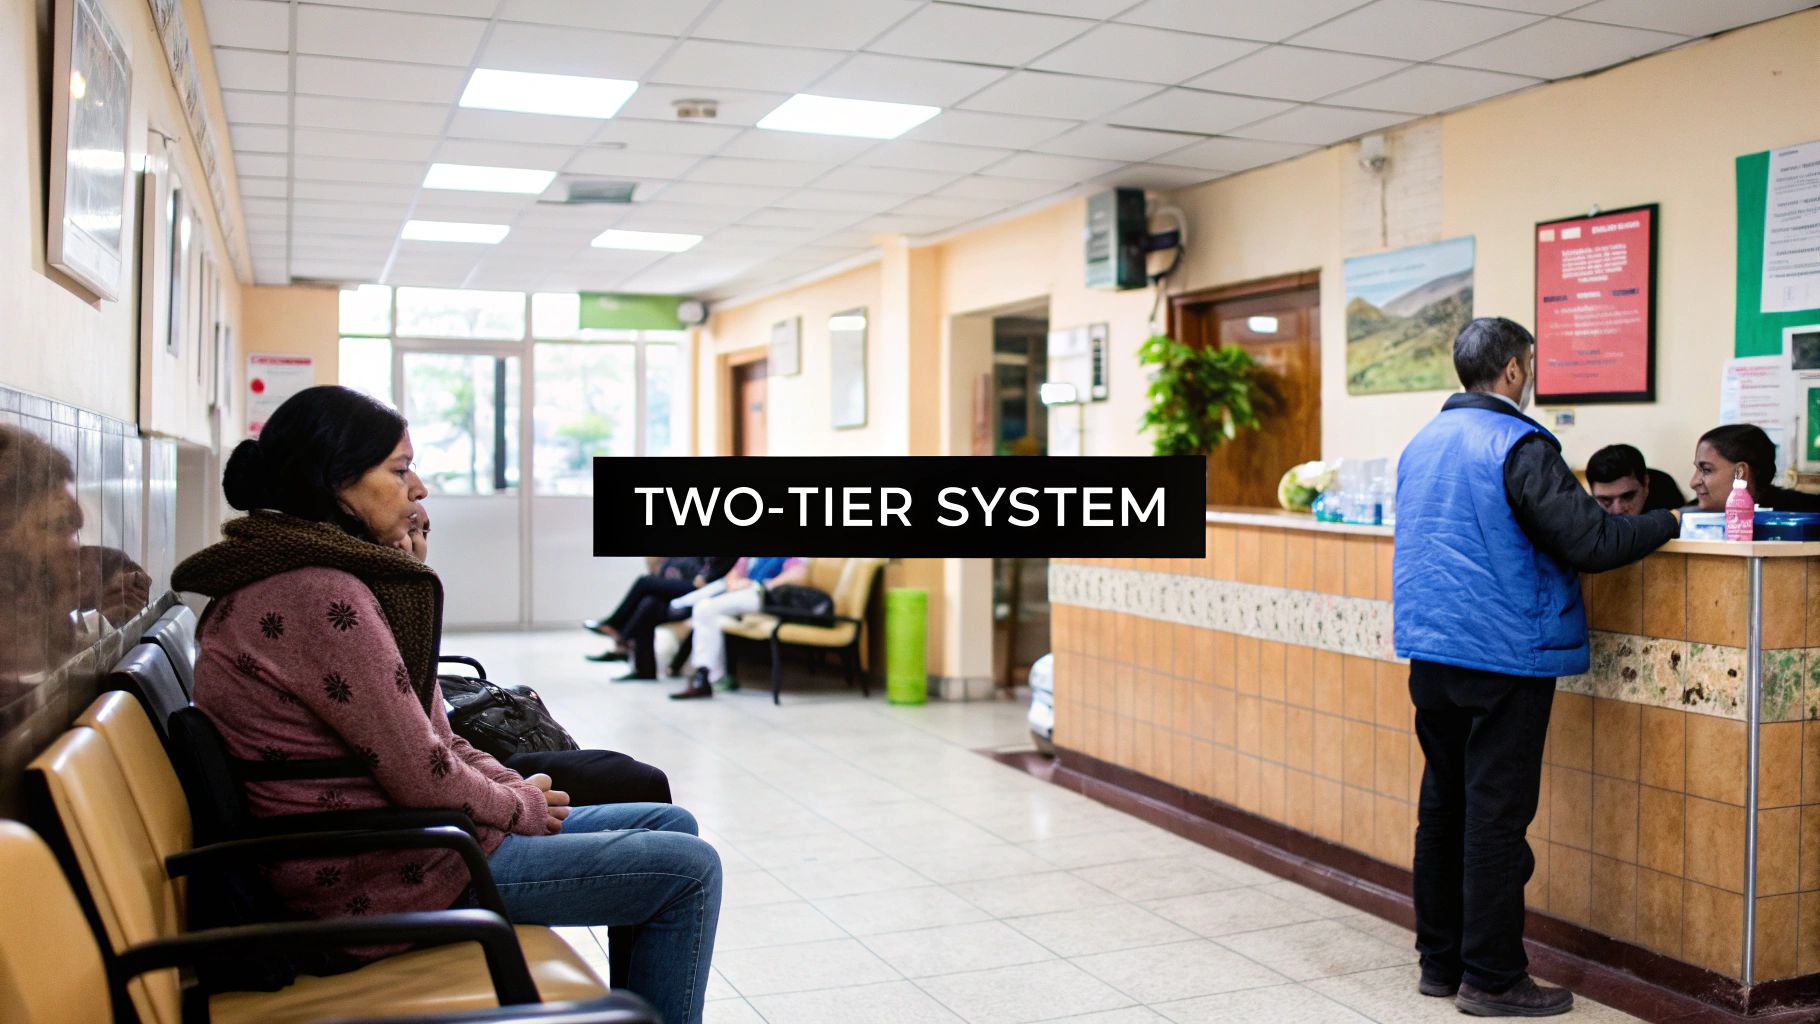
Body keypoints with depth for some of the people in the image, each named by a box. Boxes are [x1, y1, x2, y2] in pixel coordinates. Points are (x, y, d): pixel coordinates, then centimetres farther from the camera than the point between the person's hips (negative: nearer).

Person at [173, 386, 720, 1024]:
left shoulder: (301, 576, 12)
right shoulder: (322, 596, -22)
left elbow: (430, 738, 13)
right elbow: (424, 777, -21)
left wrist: (516, 786, 0)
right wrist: (523, 806, -4)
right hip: (381, 875, -11)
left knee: (670, 824, 14)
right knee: (688, 870, -9)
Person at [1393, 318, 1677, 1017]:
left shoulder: (1423, 442, 12)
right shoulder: (1518, 446, -14)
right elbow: (1589, 541, -19)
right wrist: (1670, 521, -4)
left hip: (1429, 650, 8)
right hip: (1502, 657, -8)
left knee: (1443, 807, 13)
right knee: (1496, 814, -2)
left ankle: (1440, 960, 22)